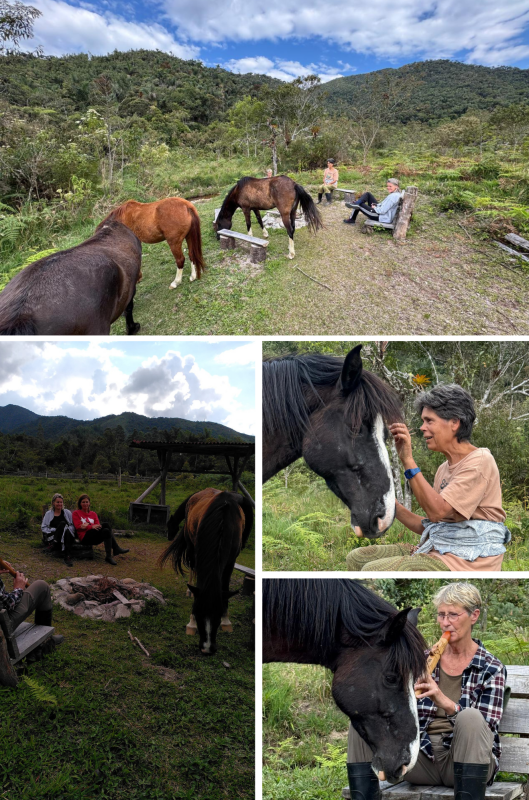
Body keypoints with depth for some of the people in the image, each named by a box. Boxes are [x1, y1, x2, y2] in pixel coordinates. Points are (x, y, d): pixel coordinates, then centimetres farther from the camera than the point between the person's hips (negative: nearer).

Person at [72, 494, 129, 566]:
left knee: (106, 531, -31)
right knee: (105, 524, -28)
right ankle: (116, 549, -30)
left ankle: (109, 556, -31)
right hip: (85, 537, -5)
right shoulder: (76, 513, 12)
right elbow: (78, 526, -3)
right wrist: (91, 526, -16)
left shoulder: (93, 514, 25)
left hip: (95, 539, 5)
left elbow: (98, 525, 9)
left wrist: (87, 525, -11)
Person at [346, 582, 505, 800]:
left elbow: (485, 729, -12)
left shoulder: (492, 669, -1)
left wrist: (445, 702, -29)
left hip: (467, 760, -3)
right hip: (422, 757, 4)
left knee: (470, 717, -36)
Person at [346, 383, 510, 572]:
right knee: (358, 557, 2)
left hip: (467, 561, -9)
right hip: (437, 551, 9)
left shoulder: (480, 461, -12)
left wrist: (408, 460, -25)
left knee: (373, 571, -23)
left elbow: (437, 512, -24)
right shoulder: (444, 468, 15)